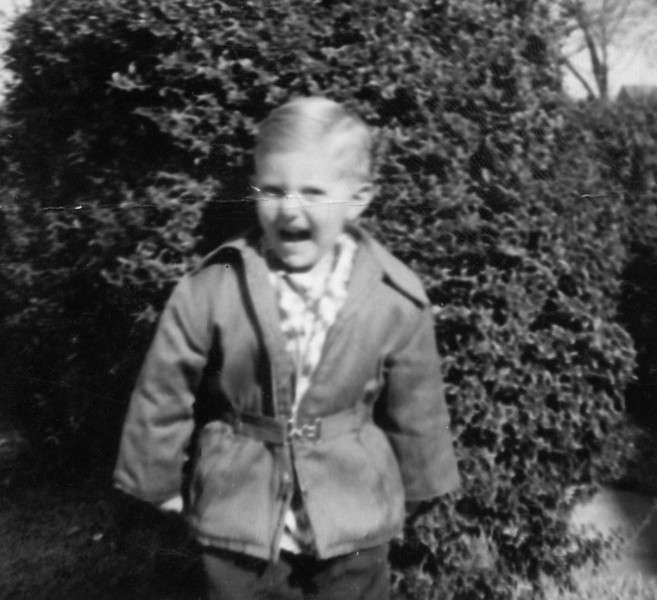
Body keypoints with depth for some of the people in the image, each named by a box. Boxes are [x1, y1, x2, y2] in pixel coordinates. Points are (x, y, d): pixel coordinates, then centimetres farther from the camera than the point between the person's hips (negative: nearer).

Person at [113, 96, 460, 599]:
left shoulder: (397, 300, -14)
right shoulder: (211, 289, -17)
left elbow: (414, 409, 1)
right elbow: (163, 397, -5)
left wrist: (411, 492, 12)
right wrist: (160, 483, 6)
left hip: (353, 525, 1)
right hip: (239, 521, 0)